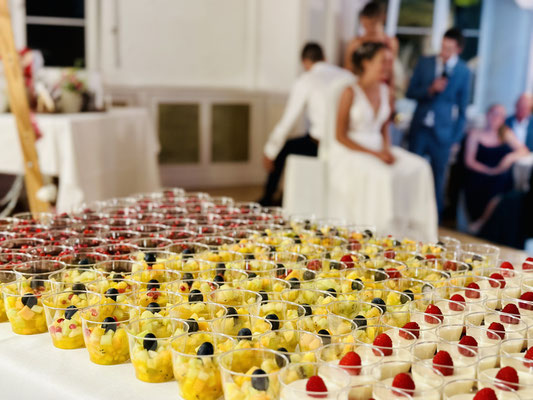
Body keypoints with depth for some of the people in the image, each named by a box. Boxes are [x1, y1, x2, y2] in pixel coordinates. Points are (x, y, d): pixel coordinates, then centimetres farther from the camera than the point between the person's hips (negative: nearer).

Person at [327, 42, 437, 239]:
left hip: (377, 148, 7)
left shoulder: (385, 91, 10)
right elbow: (340, 136, -10)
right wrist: (374, 153, -16)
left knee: (419, 168, -13)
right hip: (350, 152, -7)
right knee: (383, 176, -32)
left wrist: (387, 149, -5)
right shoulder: (351, 93, -9)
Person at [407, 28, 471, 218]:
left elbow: (462, 107, 1)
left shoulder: (463, 72, -4)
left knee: (437, 176, 6)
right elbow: (410, 92, 2)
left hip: (442, 132, -2)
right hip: (420, 127, 2)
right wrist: (430, 90, -16)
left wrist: (456, 136, -2)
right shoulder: (425, 63, 2)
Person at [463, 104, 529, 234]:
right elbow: (469, 161, 2)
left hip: (501, 178, 2)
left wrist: (511, 157, -11)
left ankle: (481, 223, -20)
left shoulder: (506, 134, 18)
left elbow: (524, 151, 11)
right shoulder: (475, 134, 10)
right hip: (478, 178, -2)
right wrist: (490, 171, -13)